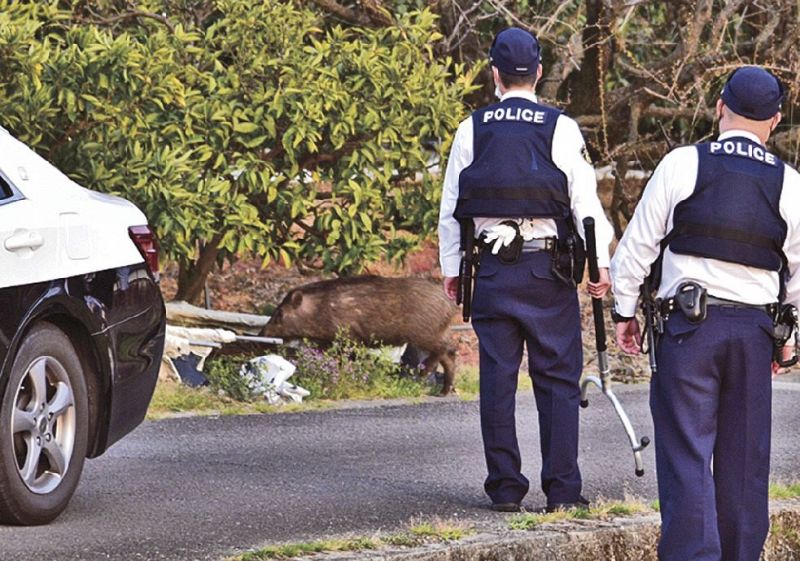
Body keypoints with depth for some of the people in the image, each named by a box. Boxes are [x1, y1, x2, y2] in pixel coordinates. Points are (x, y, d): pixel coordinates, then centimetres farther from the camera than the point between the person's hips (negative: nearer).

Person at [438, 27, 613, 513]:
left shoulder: (472, 131, 4)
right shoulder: (560, 129, -3)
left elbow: (451, 204, 7)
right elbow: (585, 199, -6)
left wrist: (451, 268, 14)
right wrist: (601, 263, -2)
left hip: (493, 270, 2)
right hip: (547, 269, -2)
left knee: (498, 378, 6)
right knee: (558, 378, 2)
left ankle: (505, 486, 7)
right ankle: (562, 488, -2)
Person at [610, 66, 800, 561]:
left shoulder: (683, 164, -3)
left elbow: (639, 242, 0)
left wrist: (625, 309, 10)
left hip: (688, 322, -2)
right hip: (754, 330, 2)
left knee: (686, 452, -4)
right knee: (744, 459, 11)